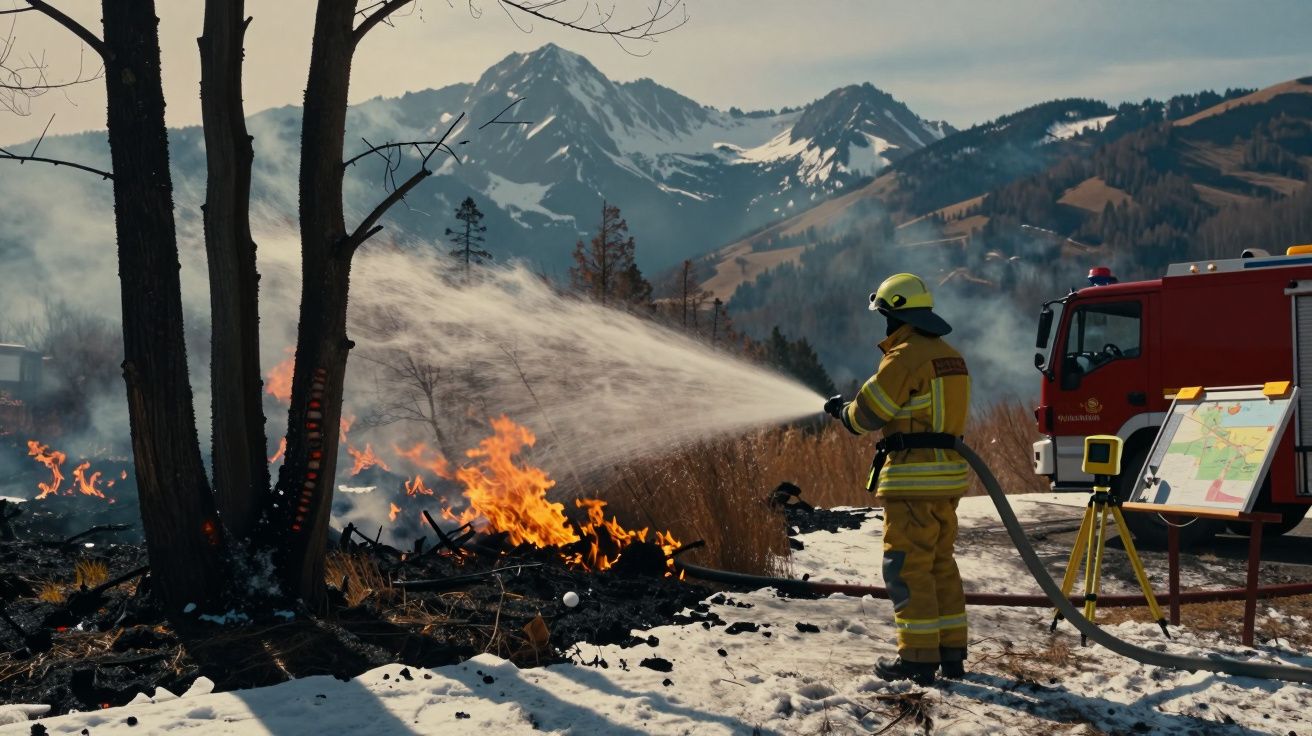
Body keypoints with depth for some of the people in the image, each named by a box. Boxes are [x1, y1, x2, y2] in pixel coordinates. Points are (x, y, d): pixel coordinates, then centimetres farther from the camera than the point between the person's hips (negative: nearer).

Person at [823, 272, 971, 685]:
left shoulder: (905, 357, -13)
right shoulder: (950, 357, 15)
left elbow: (867, 415, -10)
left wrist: (841, 410, 11)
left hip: (913, 480, -9)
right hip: (948, 476, 9)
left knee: (907, 569, -3)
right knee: (941, 565, 15)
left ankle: (918, 658, -1)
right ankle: (952, 652, 18)